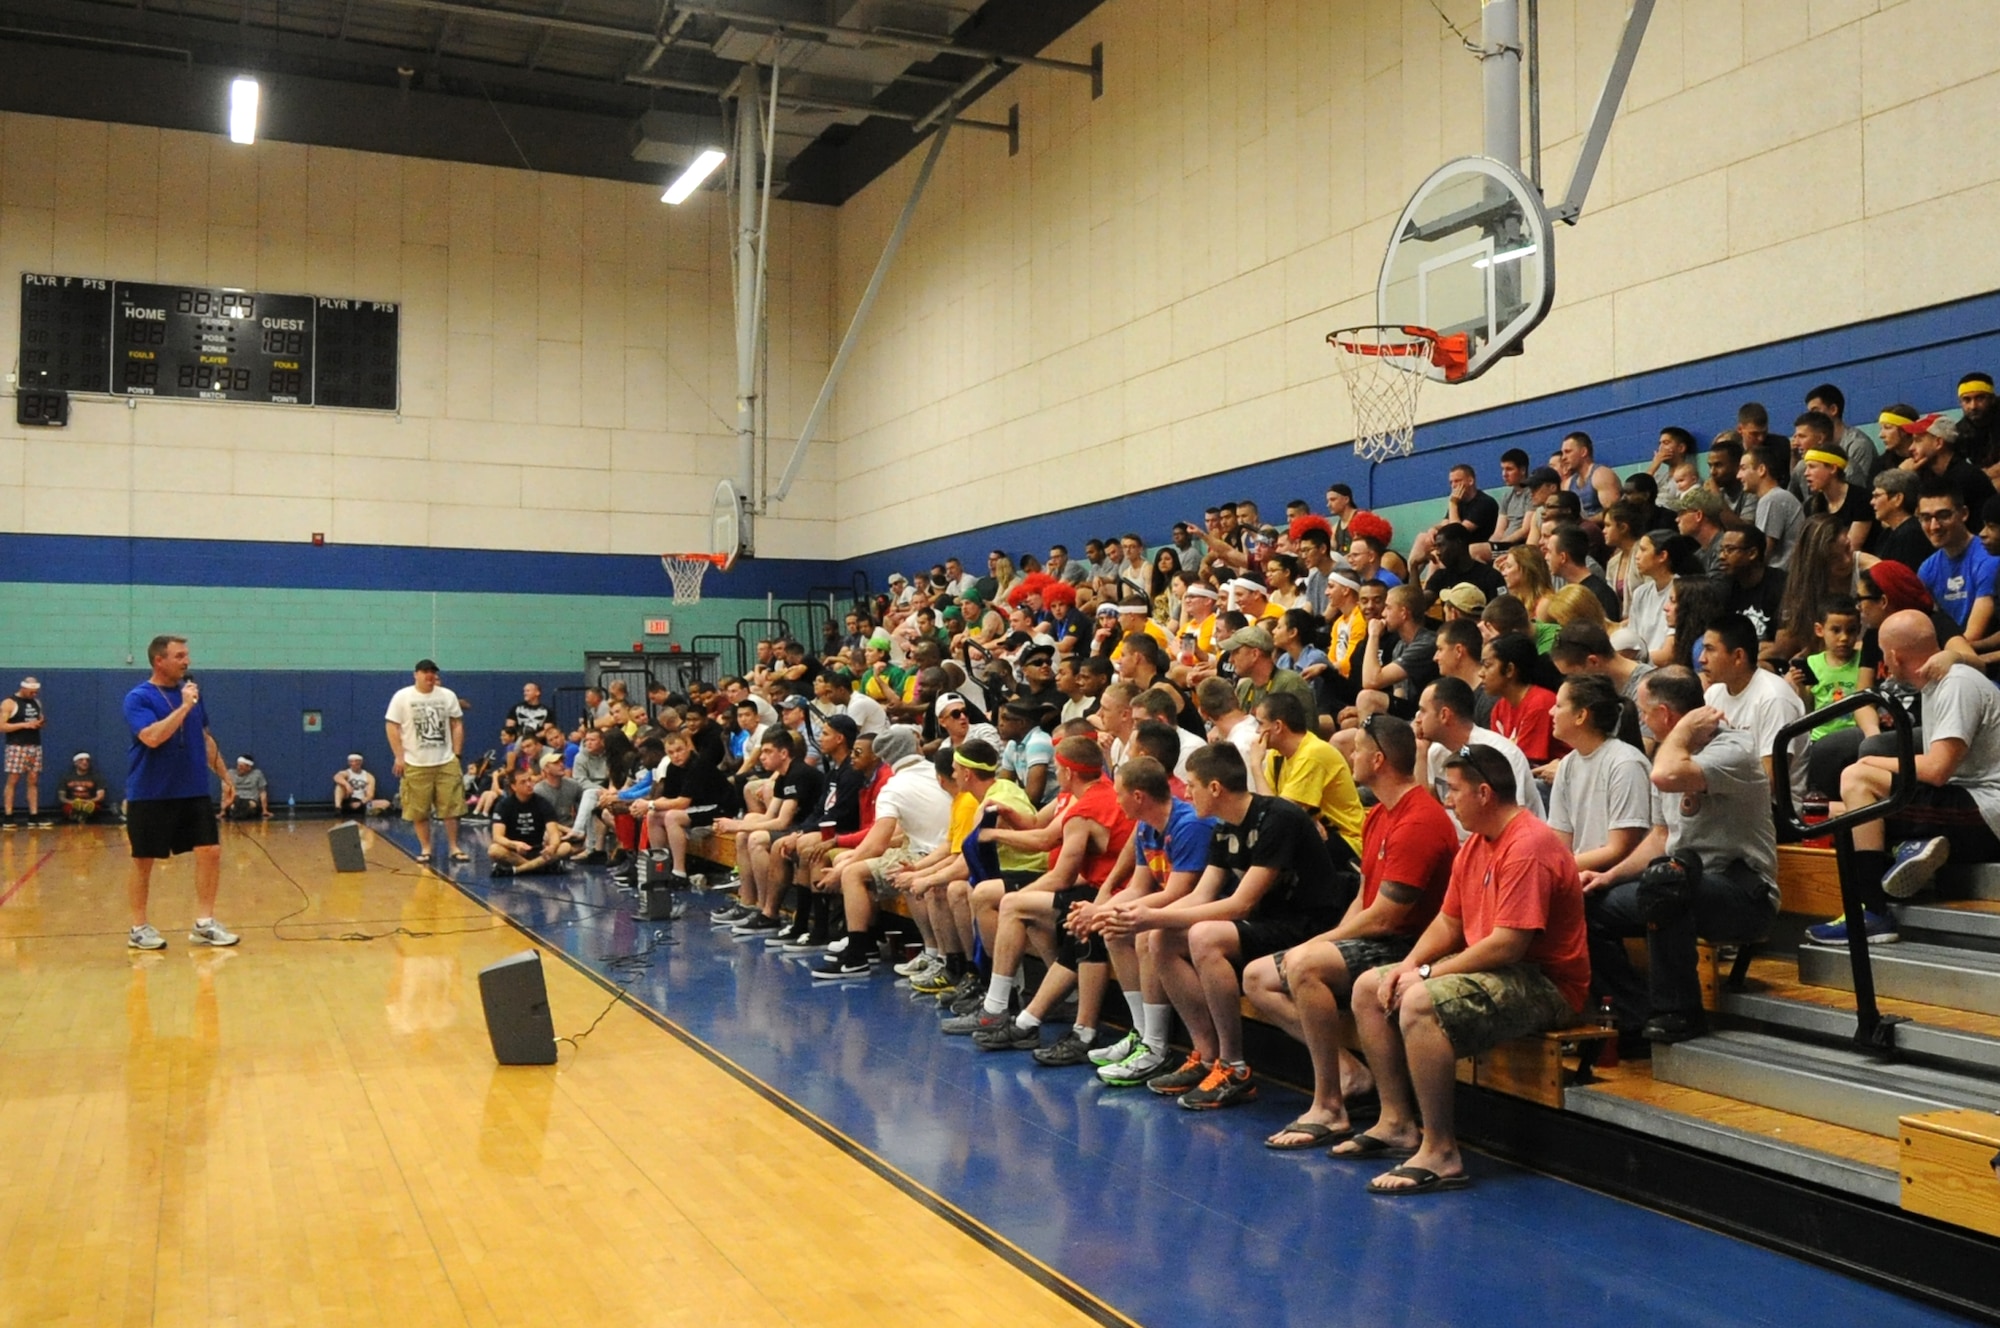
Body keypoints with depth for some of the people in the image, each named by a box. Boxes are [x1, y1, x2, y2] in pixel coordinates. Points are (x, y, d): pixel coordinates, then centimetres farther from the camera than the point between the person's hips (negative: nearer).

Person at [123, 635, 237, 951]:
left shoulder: (191, 691, 10)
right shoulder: (138, 698, -9)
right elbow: (152, 737, -25)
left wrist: (224, 775, 17)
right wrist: (184, 707, -22)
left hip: (194, 792, 5)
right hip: (149, 796, -5)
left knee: (210, 852, -2)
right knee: (143, 862, 4)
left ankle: (204, 924, 6)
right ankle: (139, 928, 18)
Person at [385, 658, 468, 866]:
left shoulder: (447, 696, 5)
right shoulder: (402, 697, -3)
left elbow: (457, 725, 9)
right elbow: (391, 727, -3)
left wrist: (456, 754, 3)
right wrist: (399, 757, -8)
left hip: (446, 762, 2)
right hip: (416, 764, -2)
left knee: (451, 807, 1)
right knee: (419, 810, 3)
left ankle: (454, 848, 10)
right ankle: (425, 849, 14)